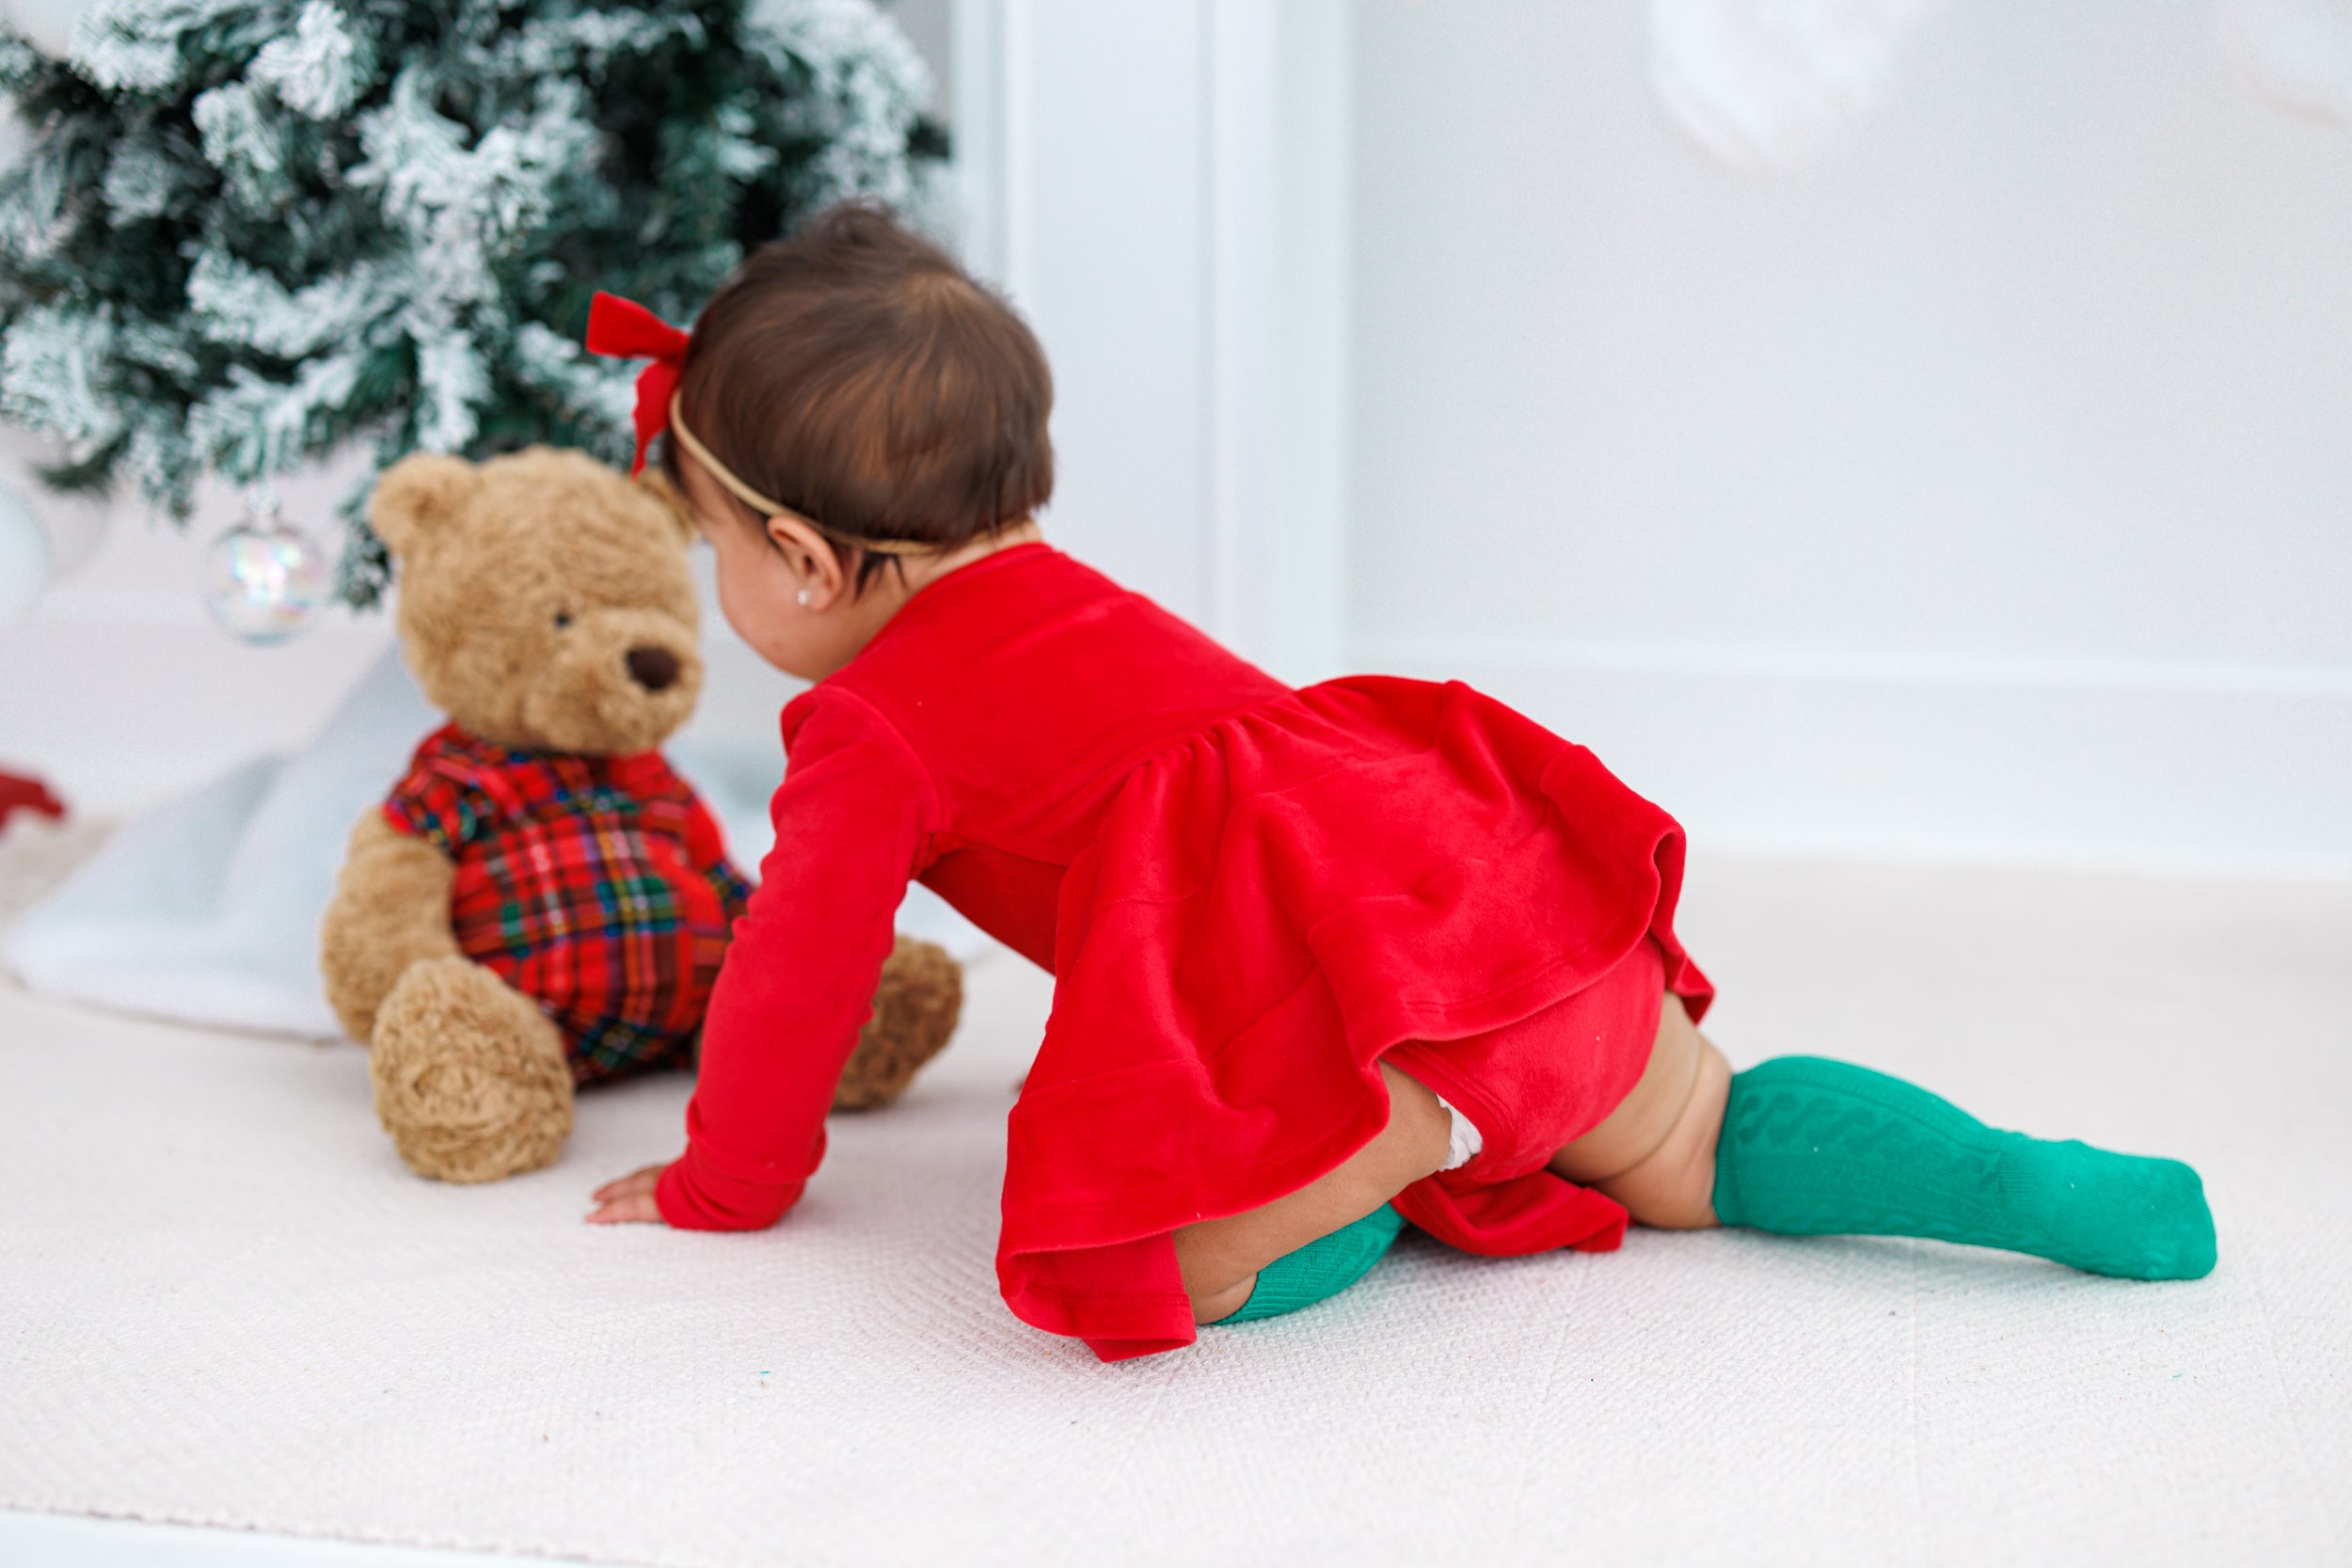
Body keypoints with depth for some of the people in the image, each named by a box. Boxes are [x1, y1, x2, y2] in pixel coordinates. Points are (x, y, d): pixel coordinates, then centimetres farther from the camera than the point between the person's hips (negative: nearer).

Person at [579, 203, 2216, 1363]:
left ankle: (1399, 1148, -18)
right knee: (1704, 1146, 20)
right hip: (1457, 850, 9)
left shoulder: (866, 730, 7)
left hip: (1304, 968, -9)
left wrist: (725, 1186, 30)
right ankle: (2036, 1179, 4)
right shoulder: (1066, 600, 32)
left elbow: (794, 978, 12)